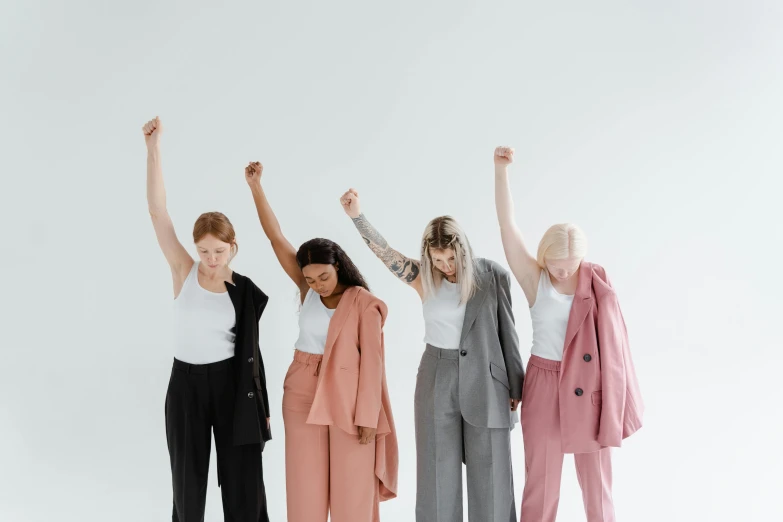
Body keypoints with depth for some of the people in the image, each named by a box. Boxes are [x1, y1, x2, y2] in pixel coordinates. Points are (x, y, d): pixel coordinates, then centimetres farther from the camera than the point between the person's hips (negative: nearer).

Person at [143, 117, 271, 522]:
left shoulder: (244, 290, -3)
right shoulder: (183, 272, -6)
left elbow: (251, 349, 3)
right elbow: (157, 211, -14)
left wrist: (262, 405, 3)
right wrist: (153, 149, -21)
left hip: (232, 383, 0)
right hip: (186, 383, 0)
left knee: (243, 479, 7)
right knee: (188, 479, 13)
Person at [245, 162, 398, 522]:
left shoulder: (363, 302, -10)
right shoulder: (307, 290, 0)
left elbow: (372, 359, -10)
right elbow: (276, 238, -3)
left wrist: (368, 415, -12)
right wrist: (255, 186, -7)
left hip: (348, 396, -3)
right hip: (303, 392, 3)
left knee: (352, 486, 4)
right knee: (306, 483, 7)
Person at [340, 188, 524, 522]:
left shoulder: (492, 275, -6)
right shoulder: (423, 279, -3)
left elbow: (506, 331, 0)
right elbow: (384, 252, -16)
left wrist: (515, 385, 5)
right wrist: (357, 215, -31)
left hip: (486, 380, -1)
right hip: (437, 379, 1)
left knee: (490, 470, 7)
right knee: (438, 469, 8)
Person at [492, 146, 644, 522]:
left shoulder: (598, 283, -3)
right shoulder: (534, 279, -7)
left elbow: (613, 339, 1)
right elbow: (507, 224, -15)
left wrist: (618, 398, 1)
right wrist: (501, 169, -20)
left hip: (591, 390, 1)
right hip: (544, 387, -1)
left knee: (596, 481, 11)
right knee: (541, 482, 8)